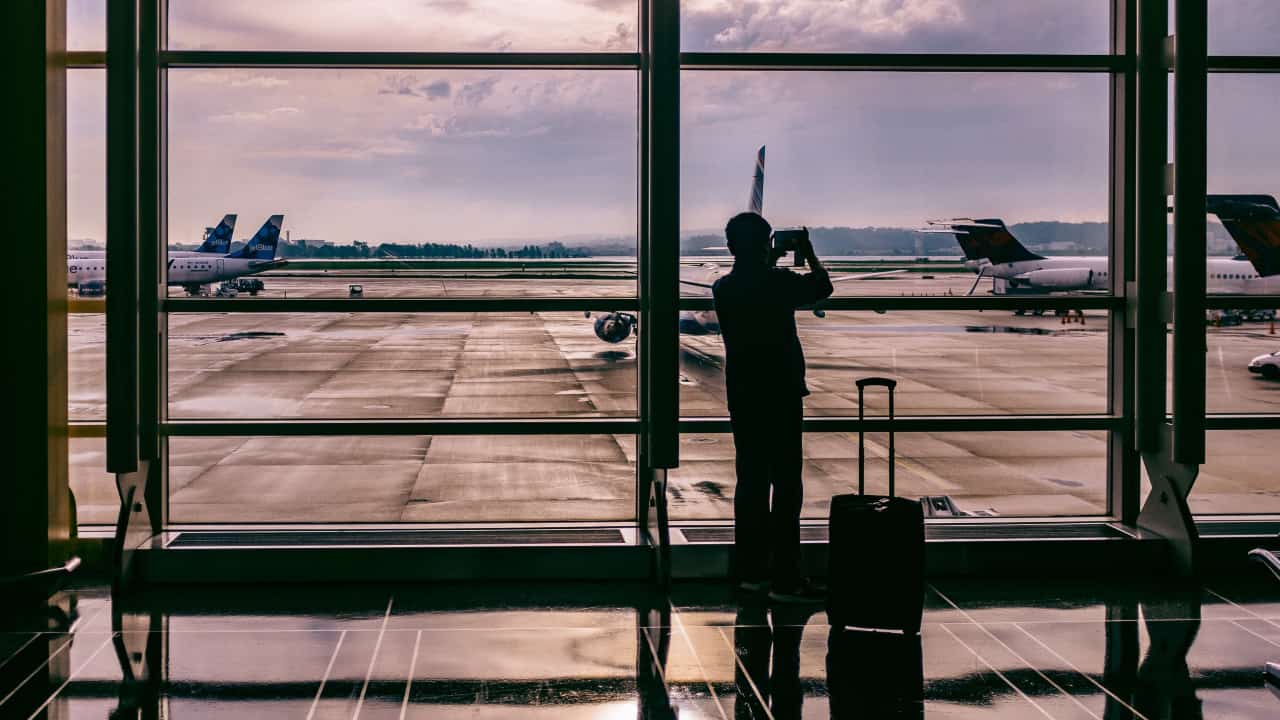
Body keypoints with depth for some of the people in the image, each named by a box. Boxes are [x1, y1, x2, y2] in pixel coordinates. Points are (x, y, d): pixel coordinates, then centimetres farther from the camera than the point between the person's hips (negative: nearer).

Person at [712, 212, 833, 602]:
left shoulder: (723, 288, 4)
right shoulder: (778, 282, -12)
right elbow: (822, 287, 4)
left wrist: (770, 265, 29)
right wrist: (809, 255, 18)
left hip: (742, 396, 6)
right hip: (779, 394, -6)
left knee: (751, 481, 12)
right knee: (786, 484, -3)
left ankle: (751, 570, 16)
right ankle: (785, 578, -5)